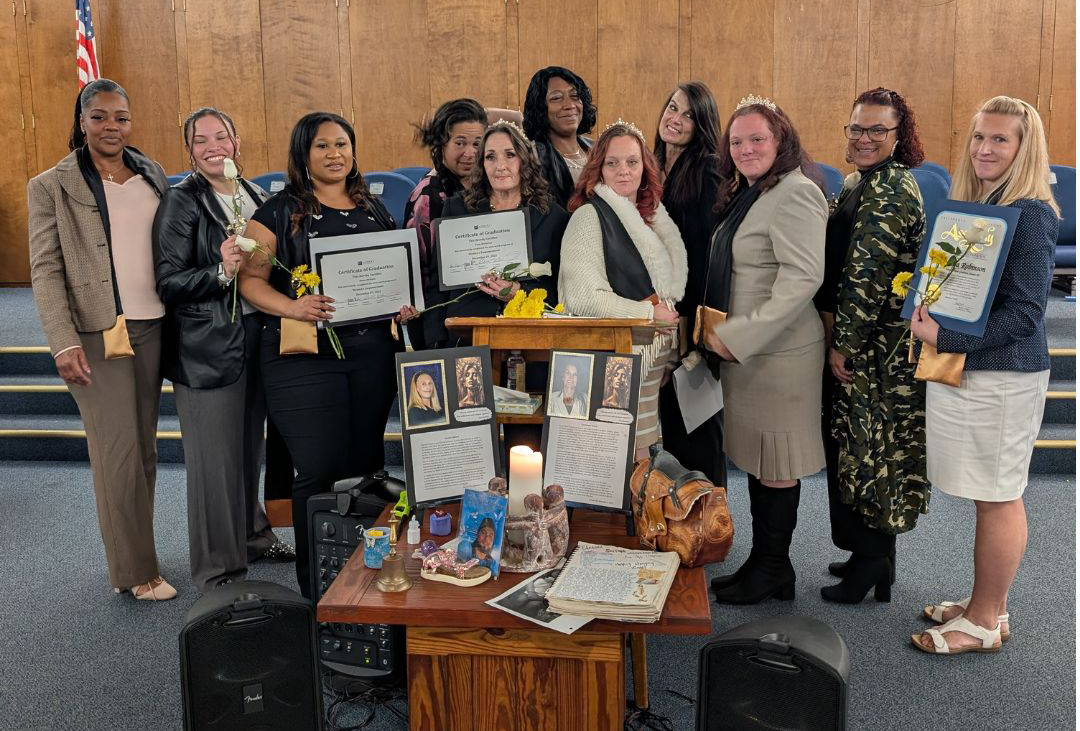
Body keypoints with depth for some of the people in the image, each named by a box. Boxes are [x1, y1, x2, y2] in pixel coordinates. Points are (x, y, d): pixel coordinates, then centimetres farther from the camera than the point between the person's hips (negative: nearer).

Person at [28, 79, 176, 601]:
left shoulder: (152, 175, 11)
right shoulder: (51, 187, -1)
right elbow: (46, 271, -5)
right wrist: (63, 342, -15)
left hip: (152, 329, 5)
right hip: (97, 335, -4)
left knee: (143, 449, 10)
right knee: (118, 452, -3)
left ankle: (133, 554, 24)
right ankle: (136, 571, 9)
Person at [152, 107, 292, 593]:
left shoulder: (255, 196, 12)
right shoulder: (180, 202, -7)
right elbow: (169, 283, -13)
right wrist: (220, 273, -27)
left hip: (257, 335, 6)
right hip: (207, 347, -6)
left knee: (250, 447, 16)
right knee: (215, 458, -3)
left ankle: (251, 534, 36)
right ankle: (218, 571, 9)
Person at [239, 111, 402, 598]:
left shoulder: (374, 209, 16)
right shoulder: (281, 211, 2)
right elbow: (250, 279, -4)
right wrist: (292, 307, -21)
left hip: (373, 352, 4)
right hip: (303, 356, -4)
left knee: (365, 464, 10)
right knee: (319, 469, -6)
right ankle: (316, 585, 9)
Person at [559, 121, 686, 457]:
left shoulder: (653, 215, 13)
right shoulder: (589, 216, -8)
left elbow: (672, 284, 22)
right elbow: (583, 298, -17)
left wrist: (671, 313, 1)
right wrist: (650, 313, -10)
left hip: (656, 355, 7)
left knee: (640, 459, 9)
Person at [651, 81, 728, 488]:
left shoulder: (708, 172, -10)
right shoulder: (653, 168, 12)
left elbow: (708, 248, -16)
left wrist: (690, 313, -20)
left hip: (693, 311, -7)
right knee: (668, 411, 14)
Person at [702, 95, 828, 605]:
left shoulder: (794, 193, -14)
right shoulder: (746, 194, 16)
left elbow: (803, 279, -23)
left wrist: (739, 335, -22)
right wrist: (720, 334, 12)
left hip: (778, 353, -9)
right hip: (742, 351, 9)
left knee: (775, 466, 2)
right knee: (755, 459, 15)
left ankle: (772, 570, 16)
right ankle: (762, 563, 27)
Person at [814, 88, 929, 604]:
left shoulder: (890, 189, -17)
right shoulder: (862, 183, 14)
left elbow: (869, 274, -21)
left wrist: (844, 344, -17)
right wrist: (836, 334, 13)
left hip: (872, 347, -10)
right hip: (857, 339, 10)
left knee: (866, 446, 0)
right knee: (852, 444, 16)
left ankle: (872, 560, 13)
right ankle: (870, 553, 29)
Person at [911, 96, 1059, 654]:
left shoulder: (1030, 215, -14)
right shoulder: (970, 204, 11)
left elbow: (1025, 313, -18)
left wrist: (945, 339, -20)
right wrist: (929, 310, -1)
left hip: (1003, 377, -8)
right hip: (963, 371, 8)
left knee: (997, 499, 3)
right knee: (994, 497, 17)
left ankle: (985, 621, 16)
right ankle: (986, 603, 30)